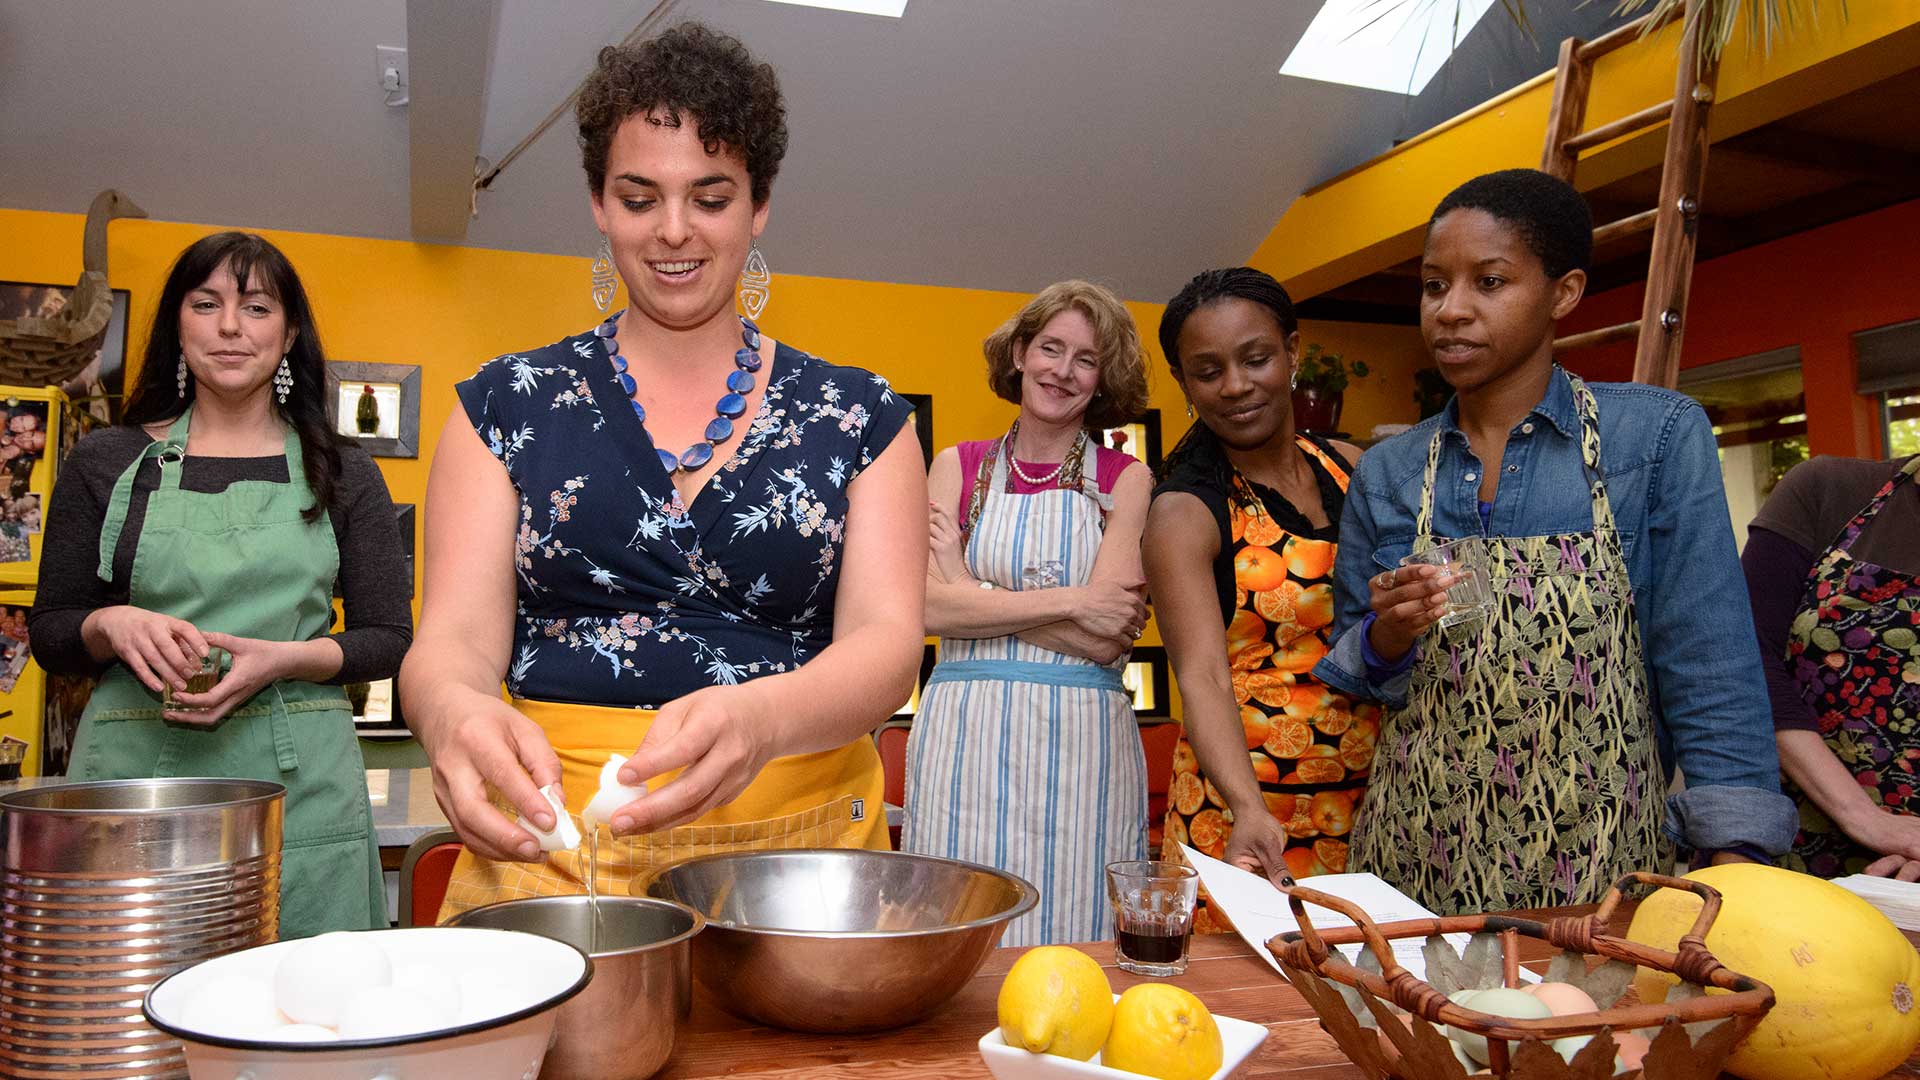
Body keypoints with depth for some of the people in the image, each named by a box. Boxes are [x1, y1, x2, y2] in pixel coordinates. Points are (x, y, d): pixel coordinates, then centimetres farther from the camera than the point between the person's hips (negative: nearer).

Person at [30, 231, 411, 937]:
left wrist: (284, 658, -12)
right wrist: (115, 625, -9)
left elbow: (389, 639, 6)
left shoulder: (342, 474, 8)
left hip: (298, 784, 0)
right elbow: (49, 633, 12)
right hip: (131, 767, 1)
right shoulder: (106, 462, 10)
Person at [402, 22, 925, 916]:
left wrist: (760, 718, -25)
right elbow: (457, 635, 1)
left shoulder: (857, 416, 8)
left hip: (796, 848, 0)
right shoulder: (508, 405, 9)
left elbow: (885, 639, -4)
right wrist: (451, 709, -23)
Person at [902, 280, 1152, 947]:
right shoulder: (957, 467, 10)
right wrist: (1068, 600, -10)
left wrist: (973, 589, -5)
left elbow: (1108, 640, -6)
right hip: (966, 737, 1)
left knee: (1074, 941, 2)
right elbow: (930, 608, -4)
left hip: (1083, 741, 0)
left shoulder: (1125, 481, 6)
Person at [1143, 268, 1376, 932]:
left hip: (1374, 795, 5)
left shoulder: (1348, 467, 7)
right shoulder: (1185, 512, -9)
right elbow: (1203, 676, -21)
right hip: (1247, 806, -4)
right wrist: (1250, 809, -35)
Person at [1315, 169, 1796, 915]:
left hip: (1597, 860, -2)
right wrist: (1387, 637, -11)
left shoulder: (1659, 437, -5)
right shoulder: (1385, 474, 3)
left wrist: (1736, 875, -14)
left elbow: (1709, 675, -7)